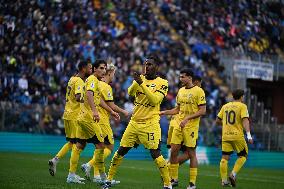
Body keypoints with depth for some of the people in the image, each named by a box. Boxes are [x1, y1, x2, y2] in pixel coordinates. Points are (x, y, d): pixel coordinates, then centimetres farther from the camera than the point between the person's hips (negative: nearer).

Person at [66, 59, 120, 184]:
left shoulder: (95, 81, 21)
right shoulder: (93, 80, -10)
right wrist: (94, 111, -39)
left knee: (79, 145, 8)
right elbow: (89, 94, -27)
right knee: (100, 144, -5)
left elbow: (98, 99, 30)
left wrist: (111, 111, 33)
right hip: (88, 117, -10)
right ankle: (102, 177, -1)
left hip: (82, 117, 10)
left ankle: (71, 175, 8)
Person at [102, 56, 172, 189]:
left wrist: (142, 84, -23)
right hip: (134, 122, 5)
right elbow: (130, 92, -7)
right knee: (121, 151, 5)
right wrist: (137, 81, -26)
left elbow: (155, 100, -17)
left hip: (150, 124, -5)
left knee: (155, 154, -11)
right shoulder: (140, 78, 10)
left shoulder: (162, 83, -3)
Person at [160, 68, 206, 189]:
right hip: (178, 125, 6)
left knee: (191, 153, -2)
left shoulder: (198, 91, -8)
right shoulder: (181, 91, 13)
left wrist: (187, 118, -19)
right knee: (173, 151, 3)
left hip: (191, 127, -6)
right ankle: (174, 179, 14)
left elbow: (202, 111, -12)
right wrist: (165, 112, 10)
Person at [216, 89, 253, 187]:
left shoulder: (225, 106, 13)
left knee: (224, 158, 4)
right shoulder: (242, 106, -2)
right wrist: (249, 135, -18)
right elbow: (245, 121, -13)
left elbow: (218, 121, 17)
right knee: (243, 156, 11)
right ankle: (233, 174, -5)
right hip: (237, 136, -4)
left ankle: (224, 181, 0)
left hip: (225, 136, 4)